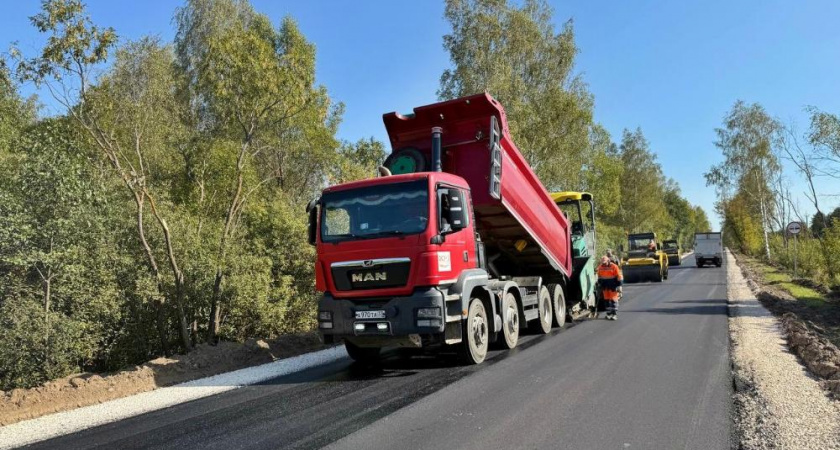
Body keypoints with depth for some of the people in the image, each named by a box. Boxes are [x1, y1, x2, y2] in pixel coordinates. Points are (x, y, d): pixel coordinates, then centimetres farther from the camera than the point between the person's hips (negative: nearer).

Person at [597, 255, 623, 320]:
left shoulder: (614, 267, -12)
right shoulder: (600, 267, 3)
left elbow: (619, 277, -9)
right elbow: (599, 277, 17)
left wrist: (619, 286, -10)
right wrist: (600, 284, 18)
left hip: (613, 287, -5)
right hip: (605, 287, 5)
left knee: (613, 299, -7)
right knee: (606, 300, 7)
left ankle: (615, 314, -6)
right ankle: (609, 314, 15)